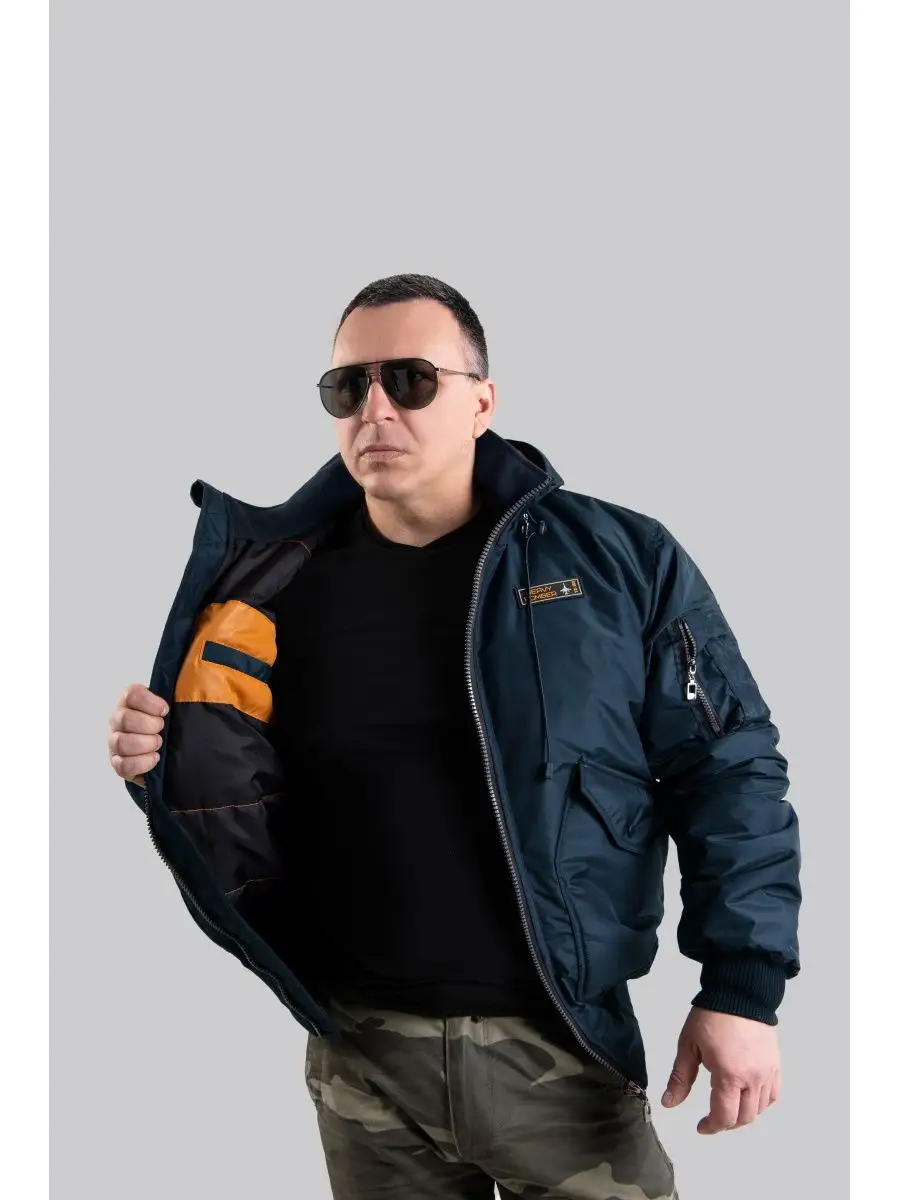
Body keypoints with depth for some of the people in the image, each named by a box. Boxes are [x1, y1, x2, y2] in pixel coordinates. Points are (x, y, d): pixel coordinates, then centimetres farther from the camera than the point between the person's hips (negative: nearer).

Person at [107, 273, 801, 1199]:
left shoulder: (620, 560, -4)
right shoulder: (288, 593, 2)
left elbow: (726, 771, -3)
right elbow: (256, 830, 9)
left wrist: (742, 987, -9)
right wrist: (175, 767, -11)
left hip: (560, 1050, -2)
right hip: (362, 1056, 3)